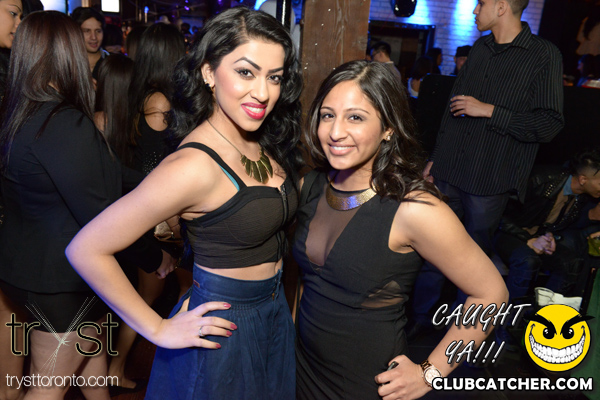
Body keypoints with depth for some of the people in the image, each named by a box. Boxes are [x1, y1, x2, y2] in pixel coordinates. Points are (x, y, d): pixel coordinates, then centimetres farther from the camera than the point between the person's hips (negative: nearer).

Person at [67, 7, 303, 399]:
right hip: (225, 331, -7)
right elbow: (86, 250, -24)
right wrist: (159, 330, -17)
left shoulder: (267, 144, -5)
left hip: (275, 317, 7)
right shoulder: (194, 165, -27)